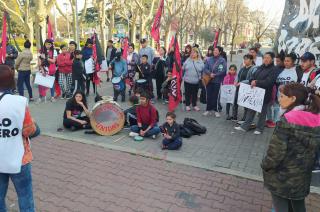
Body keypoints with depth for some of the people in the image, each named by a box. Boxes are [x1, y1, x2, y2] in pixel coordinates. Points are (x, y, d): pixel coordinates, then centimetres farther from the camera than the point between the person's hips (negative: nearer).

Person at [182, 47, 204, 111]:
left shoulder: (200, 62, 2)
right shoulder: (187, 60, 2)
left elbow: (203, 71, 7)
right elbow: (183, 69, 7)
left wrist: (201, 77, 2)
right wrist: (183, 76, 4)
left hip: (196, 81, 0)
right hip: (187, 80, 0)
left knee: (195, 93, 11)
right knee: (188, 93, 7)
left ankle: (194, 105, 25)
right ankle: (187, 105, 20)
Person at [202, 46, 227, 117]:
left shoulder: (222, 60, -2)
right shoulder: (209, 59, 8)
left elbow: (223, 71, -10)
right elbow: (205, 69, 2)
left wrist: (215, 75, -13)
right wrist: (210, 73, -15)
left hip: (217, 81, -3)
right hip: (209, 80, 3)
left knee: (215, 96, -2)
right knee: (209, 95, 7)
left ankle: (216, 110, 9)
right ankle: (208, 109, 18)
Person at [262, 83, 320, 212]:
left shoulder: (287, 120, -24)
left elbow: (276, 150, -22)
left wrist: (266, 166, -5)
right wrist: (308, 166, 19)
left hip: (282, 176, -6)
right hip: (303, 175, 6)